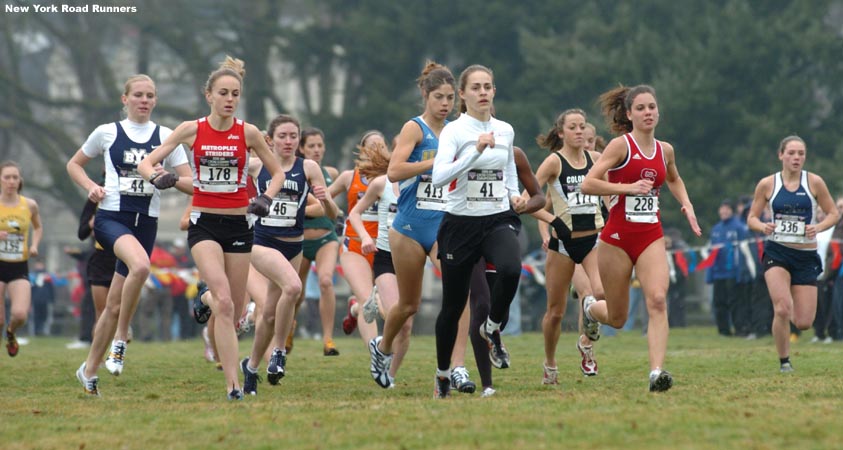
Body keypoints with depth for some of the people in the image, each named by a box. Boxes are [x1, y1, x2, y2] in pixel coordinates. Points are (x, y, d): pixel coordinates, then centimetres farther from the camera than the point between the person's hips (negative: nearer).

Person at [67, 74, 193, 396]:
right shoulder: (107, 133, 5)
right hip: (111, 217, -3)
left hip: (146, 222, 3)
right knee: (140, 265, -35)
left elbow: (192, 184, 6)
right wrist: (91, 187, -1)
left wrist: (171, 179, -16)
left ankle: (89, 370, 20)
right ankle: (120, 340, -19)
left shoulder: (165, 137, 8)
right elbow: (74, 164, 18)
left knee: (115, 305, 4)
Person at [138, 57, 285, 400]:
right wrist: (156, 176, -21)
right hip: (204, 225, -2)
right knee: (225, 303, -23)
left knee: (234, 312, 6)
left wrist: (266, 198, -8)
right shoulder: (191, 130, -2)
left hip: (239, 225, 2)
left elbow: (278, 172, 11)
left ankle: (206, 301, 44)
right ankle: (233, 385, -21)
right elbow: (146, 163, 2)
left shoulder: (248, 132, 0)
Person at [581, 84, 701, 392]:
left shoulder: (665, 150, 9)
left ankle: (657, 372, -27)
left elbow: (674, 179, 33)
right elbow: (588, 184, -15)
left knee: (658, 300, -21)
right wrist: (628, 187, -23)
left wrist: (686, 205, 16)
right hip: (618, 237, -3)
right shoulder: (621, 145, -7)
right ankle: (589, 311, 43)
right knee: (617, 319, 6)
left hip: (651, 237, 4)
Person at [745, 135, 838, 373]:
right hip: (776, 253, -1)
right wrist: (763, 226, -15)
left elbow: (833, 213, 6)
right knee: (782, 308, -22)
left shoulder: (814, 182, -1)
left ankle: (788, 314, 35)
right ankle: (784, 361, -2)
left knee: (804, 322, -3)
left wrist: (819, 227, -14)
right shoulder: (767, 184, 0)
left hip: (806, 256, 1)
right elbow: (752, 218, 8)